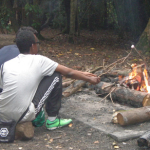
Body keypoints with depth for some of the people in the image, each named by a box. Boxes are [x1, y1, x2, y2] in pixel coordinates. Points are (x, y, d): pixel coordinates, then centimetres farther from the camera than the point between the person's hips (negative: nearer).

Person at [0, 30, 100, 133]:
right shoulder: (39, 61, -3)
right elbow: (68, 73, 6)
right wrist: (89, 79, 22)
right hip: (23, 116, -5)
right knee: (56, 76, 7)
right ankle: (52, 120, 15)